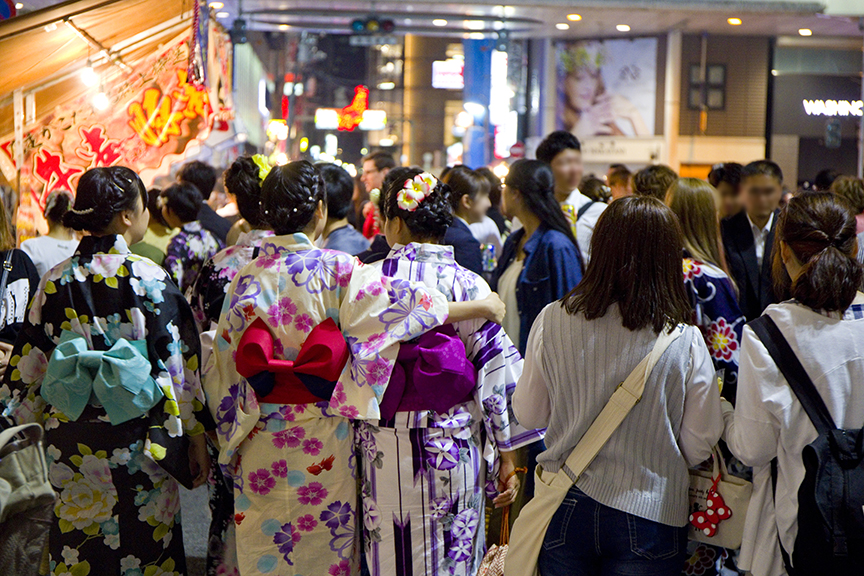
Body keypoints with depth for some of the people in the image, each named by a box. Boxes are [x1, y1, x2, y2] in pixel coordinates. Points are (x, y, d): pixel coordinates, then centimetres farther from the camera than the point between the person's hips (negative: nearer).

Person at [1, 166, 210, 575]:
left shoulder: (55, 280, -1)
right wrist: (196, 436, 0)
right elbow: (179, 368, -9)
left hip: (70, 445, 4)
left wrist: (39, 420, 19)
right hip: (135, 444, -3)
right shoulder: (149, 279, -11)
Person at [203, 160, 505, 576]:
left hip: (261, 445, 3)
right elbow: (405, 304, -12)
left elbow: (224, 366, 1)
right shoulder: (338, 270, -12)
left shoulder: (247, 279, -3)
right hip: (324, 446, -2)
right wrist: (483, 307, 0)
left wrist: (230, 434, 13)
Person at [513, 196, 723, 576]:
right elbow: (699, 447, -7)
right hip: (648, 513, -1)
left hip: (565, 510, 1)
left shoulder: (552, 321, -11)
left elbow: (529, 415, 0)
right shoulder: (685, 340, -14)